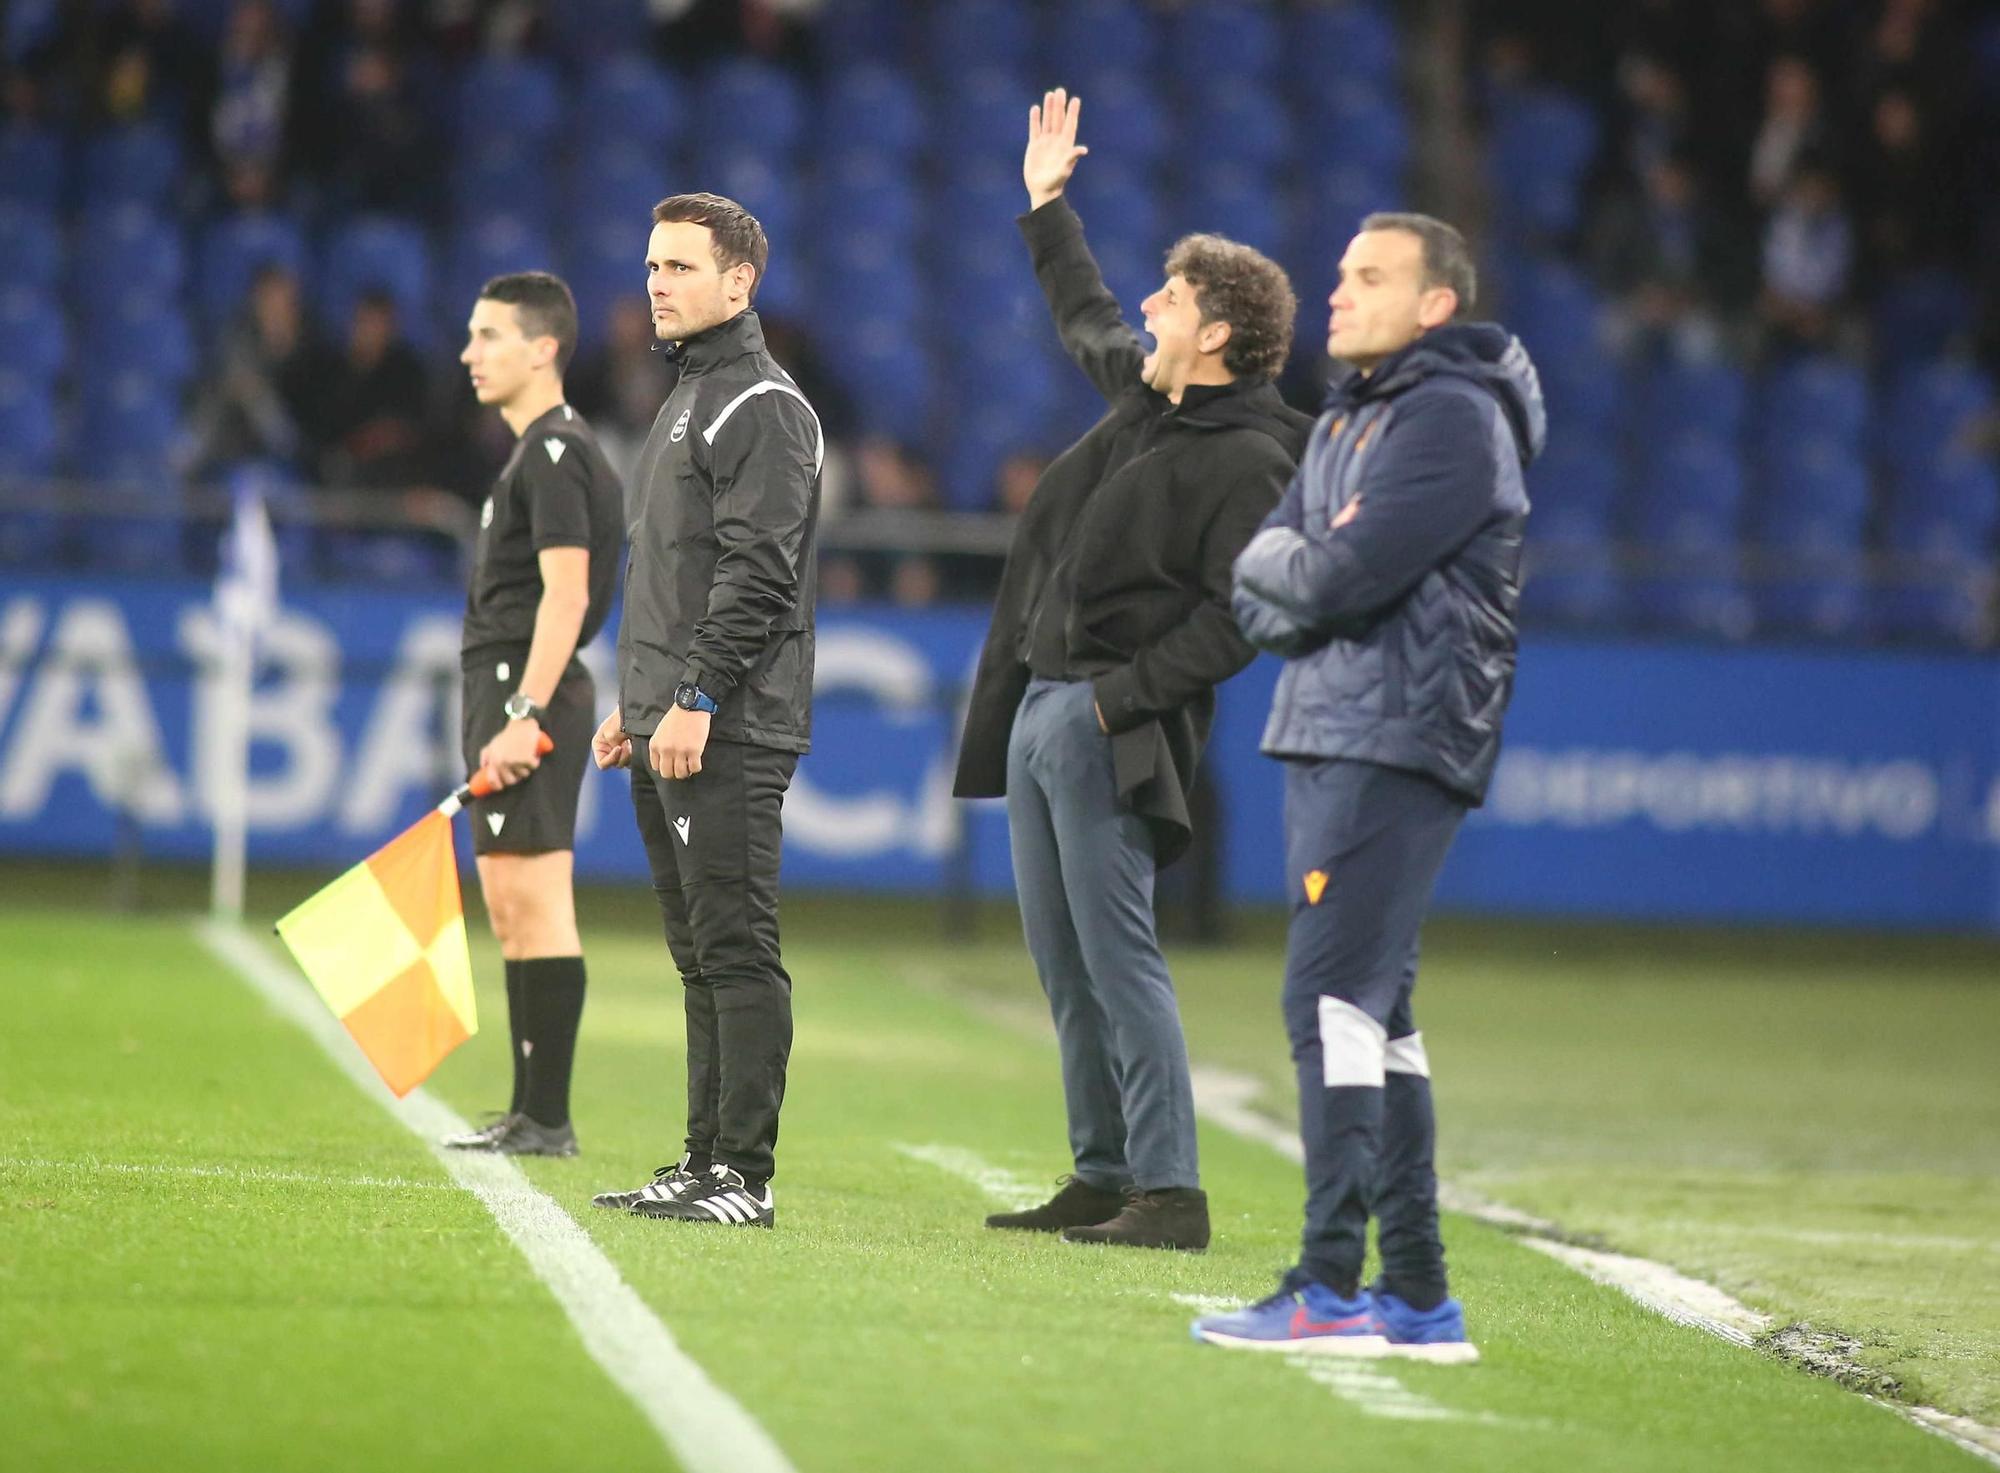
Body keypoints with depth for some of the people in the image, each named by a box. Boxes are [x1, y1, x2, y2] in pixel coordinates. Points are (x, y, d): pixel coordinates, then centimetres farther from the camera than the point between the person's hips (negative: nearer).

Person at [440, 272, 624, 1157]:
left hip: (528, 690, -11)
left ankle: (548, 1118, -12)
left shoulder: (554, 453, -12)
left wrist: (524, 714, -25)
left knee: (534, 900, -11)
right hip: (512, 694, 11)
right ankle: (530, 1114, 15)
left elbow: (565, 594, -20)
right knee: (511, 908, 12)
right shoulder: (538, 452, 20)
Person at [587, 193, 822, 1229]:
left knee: (735, 949, -10)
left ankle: (745, 1175, -11)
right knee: (699, 954, 11)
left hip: (730, 734, -10)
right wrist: (634, 704, 21)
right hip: (666, 728, 10)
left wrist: (697, 699, -22)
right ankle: (705, 1163, 14)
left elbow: (757, 571, -18)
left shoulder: (762, 409, -10)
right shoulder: (686, 401, 21)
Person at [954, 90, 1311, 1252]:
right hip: (1040, 710, 9)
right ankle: (1103, 1176, 16)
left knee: (1118, 961, -13)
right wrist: (1048, 206, 44)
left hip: (1113, 731, -9)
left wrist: (1124, 695, -20)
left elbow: (1241, 617, -19)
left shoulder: (1245, 460, -13)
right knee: (1065, 967, 10)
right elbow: (1088, 321, 35)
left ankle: (1169, 1192, -13)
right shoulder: (1146, 395, 13)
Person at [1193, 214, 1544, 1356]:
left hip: (1397, 746, -10)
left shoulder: (1455, 417, -10)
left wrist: (1286, 563, -1)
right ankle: (1419, 1297, 14)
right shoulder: (1346, 423, 20)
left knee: (1333, 998, -14)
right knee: (1375, 1012, 10)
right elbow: (1263, 601, 14)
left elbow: (1344, 575, -20)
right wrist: (1305, 572, -6)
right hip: (1325, 743, 10)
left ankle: (1332, 1289, -16)